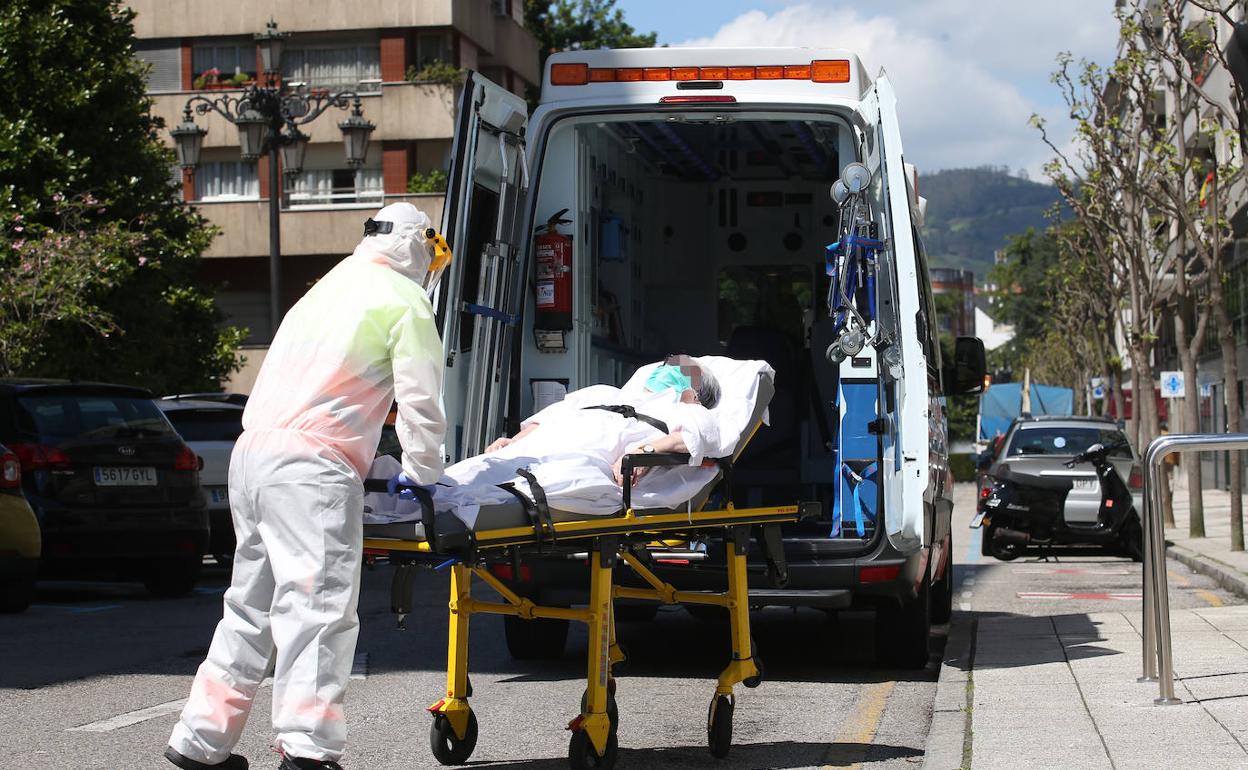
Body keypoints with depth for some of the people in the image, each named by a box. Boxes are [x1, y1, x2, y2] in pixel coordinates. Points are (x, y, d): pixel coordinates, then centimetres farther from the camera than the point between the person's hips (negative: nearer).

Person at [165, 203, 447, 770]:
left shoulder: (327, 289, 26)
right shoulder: (405, 302, 1)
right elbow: (420, 402, -4)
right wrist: (421, 473, 8)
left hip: (251, 454, 8)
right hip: (311, 467, -8)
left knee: (251, 606, 16)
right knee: (320, 606, -13)